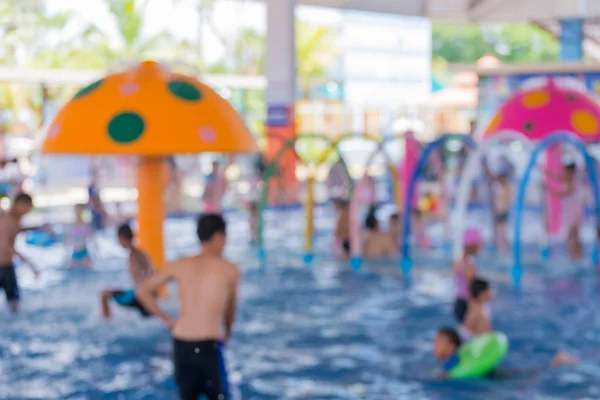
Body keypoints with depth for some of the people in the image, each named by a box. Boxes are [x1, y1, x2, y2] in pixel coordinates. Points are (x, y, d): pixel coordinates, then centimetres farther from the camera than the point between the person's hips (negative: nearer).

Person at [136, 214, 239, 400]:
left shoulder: (179, 266, 7)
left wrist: (166, 319, 17)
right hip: (208, 345, -4)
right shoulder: (230, 270, -1)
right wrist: (227, 333, 33)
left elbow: (143, 291, 13)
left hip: (180, 343, 4)